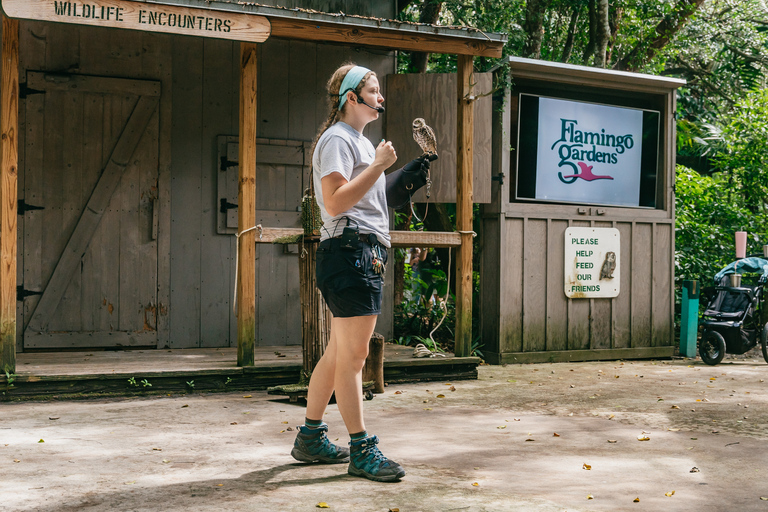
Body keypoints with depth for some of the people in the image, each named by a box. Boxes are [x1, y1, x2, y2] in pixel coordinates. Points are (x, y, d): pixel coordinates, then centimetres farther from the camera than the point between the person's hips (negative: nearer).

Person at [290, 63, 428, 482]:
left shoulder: (359, 141, 25)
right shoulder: (337, 139, -8)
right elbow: (335, 202, -18)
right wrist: (378, 166, -15)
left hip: (365, 254, 11)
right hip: (350, 249, -11)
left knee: (340, 352, 13)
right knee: (352, 355, -8)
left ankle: (310, 437, 21)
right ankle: (361, 449, -4)